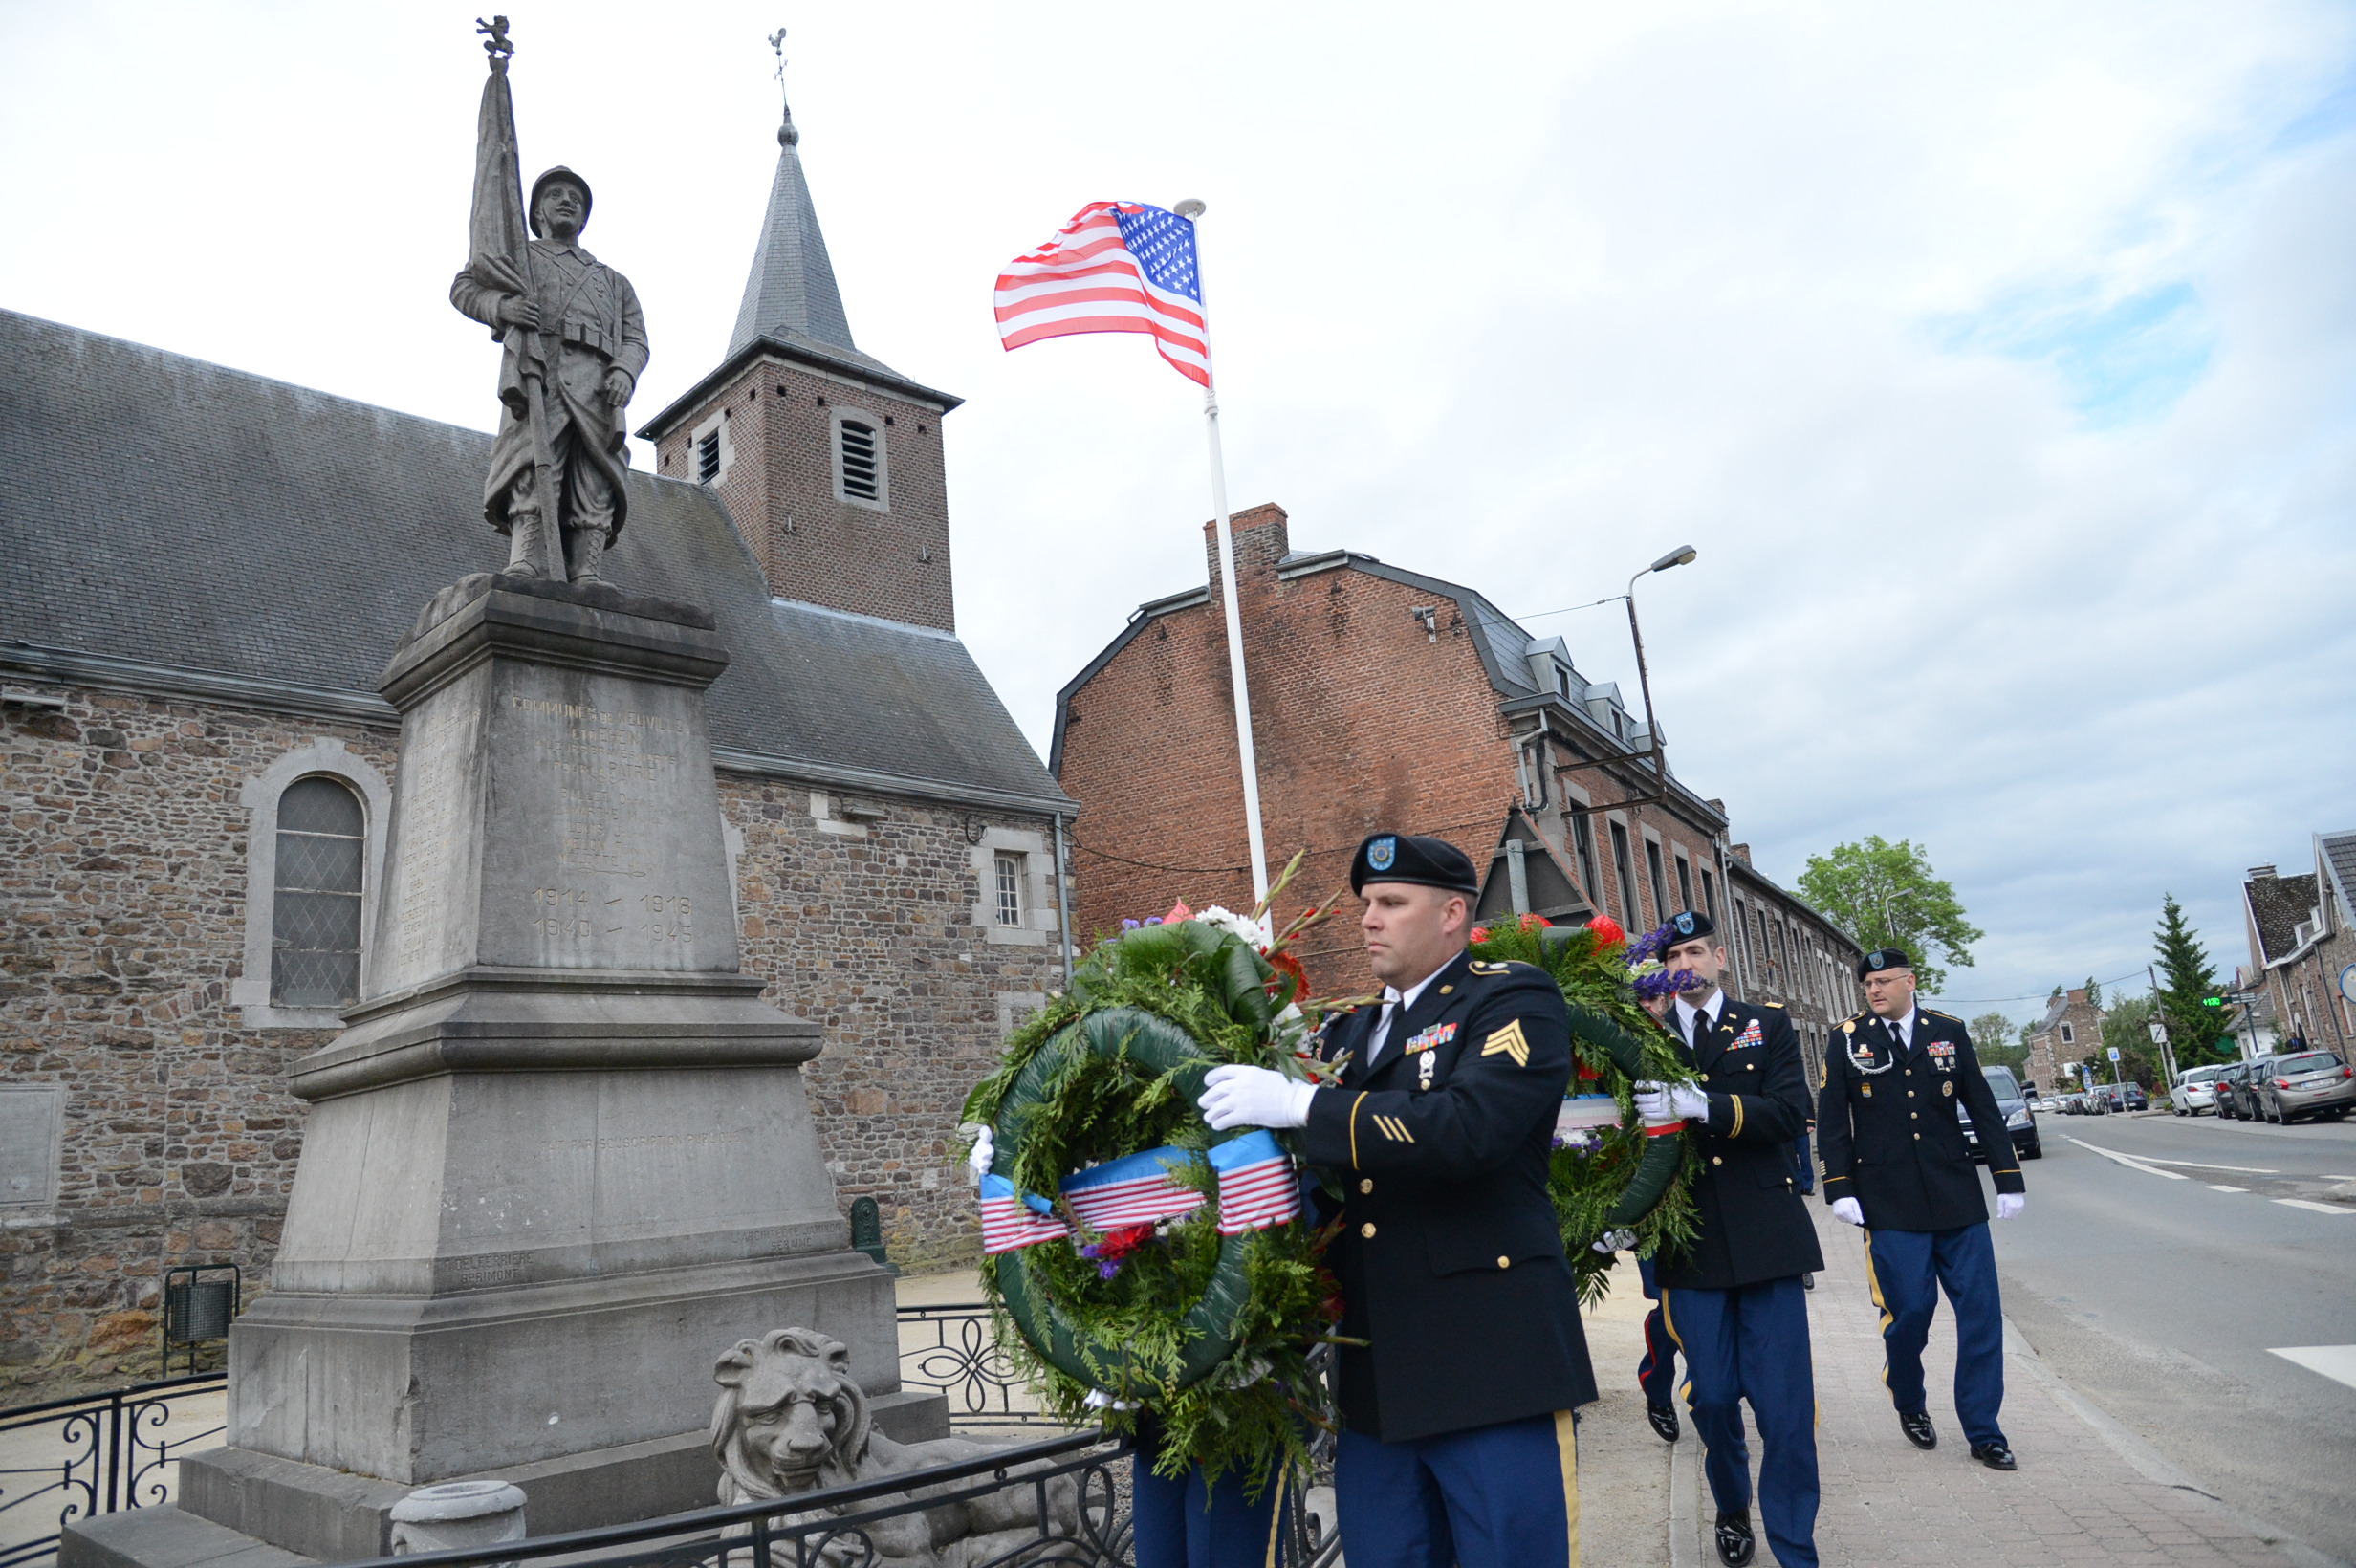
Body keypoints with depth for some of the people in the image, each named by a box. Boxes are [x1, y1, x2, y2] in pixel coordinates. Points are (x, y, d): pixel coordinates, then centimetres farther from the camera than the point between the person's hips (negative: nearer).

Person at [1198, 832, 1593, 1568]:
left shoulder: (1514, 1000, -4)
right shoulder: (1347, 1034, 17)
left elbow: (1467, 1127, -22)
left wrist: (1301, 1105, -22)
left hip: (1490, 1365, -6)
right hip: (1372, 1376, 7)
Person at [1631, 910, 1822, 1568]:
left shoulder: (1767, 1025, 8)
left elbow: (1790, 1112, -8)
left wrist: (1705, 1106, -23)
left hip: (1766, 1237, -1)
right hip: (1693, 1245, 1)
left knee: (1785, 1404, -3)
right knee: (1711, 1398, 5)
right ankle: (1732, 1512, 32)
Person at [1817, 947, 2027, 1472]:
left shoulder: (1949, 1032, 6)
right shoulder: (1848, 1039, 0)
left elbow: (1983, 1108, 8)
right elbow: (1831, 1120, 1)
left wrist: (2008, 1178, 5)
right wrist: (1839, 1187, -5)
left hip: (1957, 1196, 2)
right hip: (1889, 1205, -2)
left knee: (1980, 1310, 1)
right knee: (1909, 1308, -3)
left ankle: (1983, 1432, 13)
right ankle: (1910, 1406, 24)